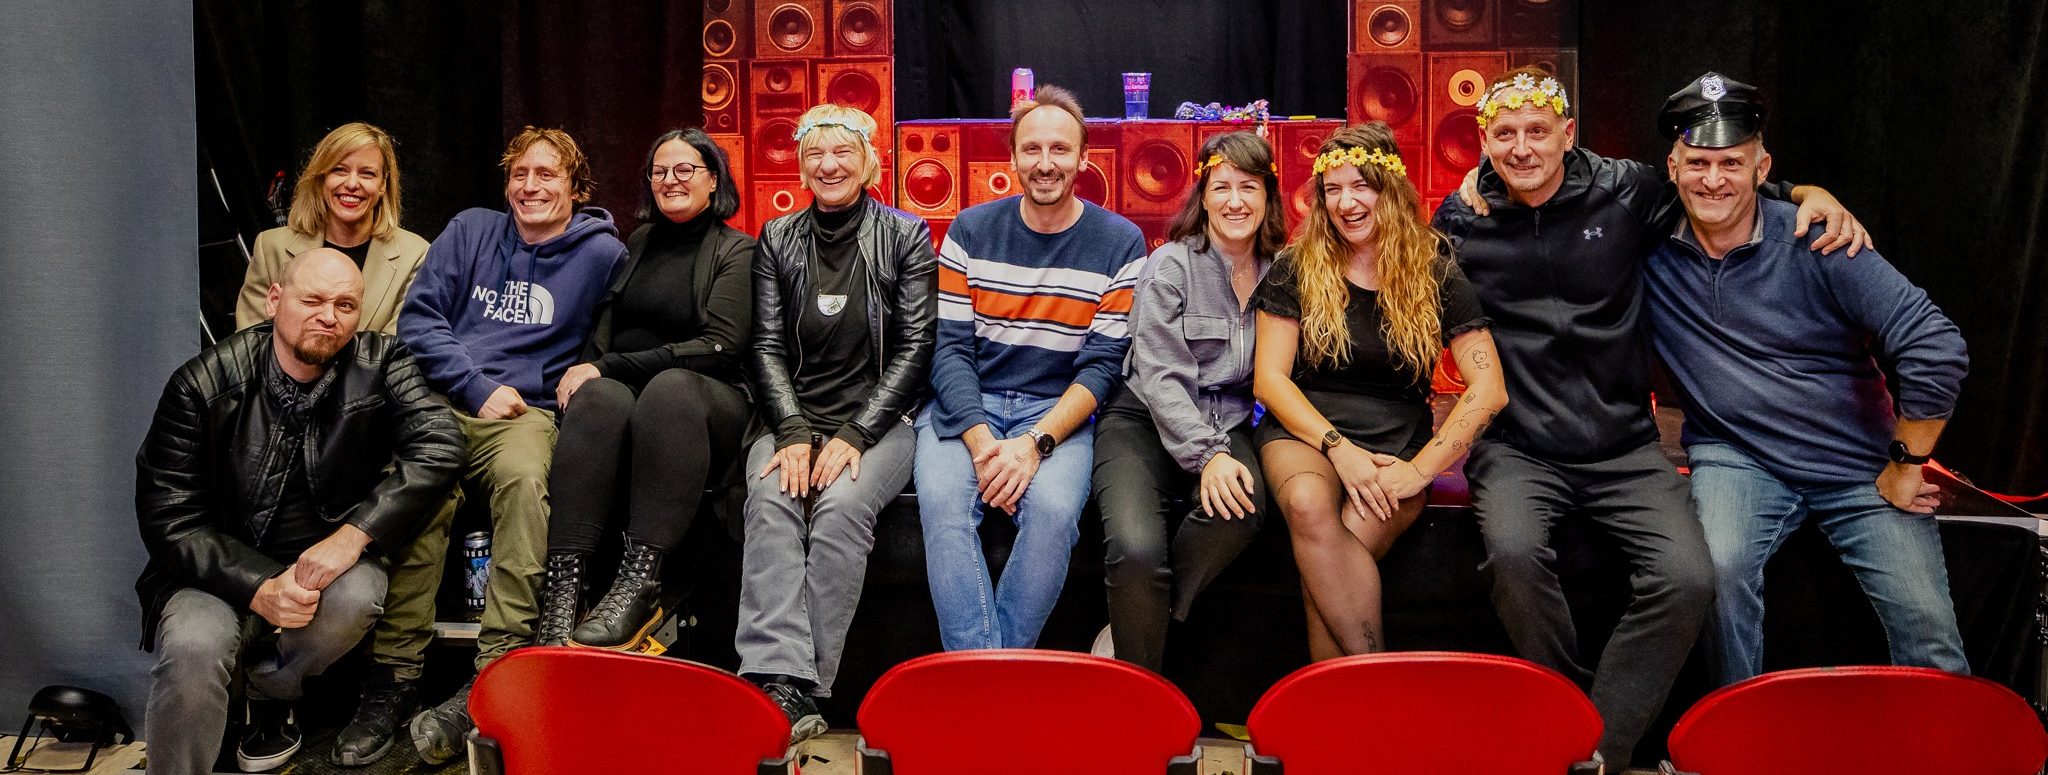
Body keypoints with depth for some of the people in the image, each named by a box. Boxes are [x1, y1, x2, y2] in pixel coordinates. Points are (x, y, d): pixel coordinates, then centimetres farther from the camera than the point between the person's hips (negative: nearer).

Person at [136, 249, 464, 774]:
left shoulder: (378, 365, -6)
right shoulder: (204, 383, -9)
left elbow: (440, 446, -21)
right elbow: (168, 517, -10)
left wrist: (353, 535, -30)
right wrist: (258, 588, -24)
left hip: (328, 561, 2)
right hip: (225, 570, -1)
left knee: (356, 594, -31)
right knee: (194, 646, -31)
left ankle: (270, 692, 3)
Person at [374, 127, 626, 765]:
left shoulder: (602, 252, 11)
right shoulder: (471, 231, 17)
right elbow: (418, 317, 10)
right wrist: (479, 387, -3)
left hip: (528, 413, -1)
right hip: (443, 400, 2)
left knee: (524, 477, -38)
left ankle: (493, 675, -36)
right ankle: (394, 675, -27)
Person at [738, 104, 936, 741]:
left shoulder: (906, 237, 5)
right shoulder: (778, 239, 12)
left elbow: (915, 348, -3)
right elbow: (767, 347, 6)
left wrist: (854, 436, -14)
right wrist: (794, 434, -11)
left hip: (881, 420, -2)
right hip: (793, 418, 2)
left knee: (842, 505, -32)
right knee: (769, 501, -29)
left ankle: (804, 685, -27)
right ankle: (780, 680, -38)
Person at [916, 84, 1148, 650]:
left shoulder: (1120, 243, 1)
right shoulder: (971, 231, 4)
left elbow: (1103, 364, -4)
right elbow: (949, 346, -1)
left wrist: (1035, 443, -18)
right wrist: (981, 443, -18)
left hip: (1057, 409, -1)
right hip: (967, 404, 1)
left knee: (1055, 508, -31)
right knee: (941, 500, -29)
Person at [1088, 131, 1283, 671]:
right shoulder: (1170, 266, -3)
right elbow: (1162, 379, -10)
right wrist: (1206, 455, -24)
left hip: (1226, 427, 3)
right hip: (1144, 421, -3)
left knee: (1241, 506, -33)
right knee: (1137, 550, -30)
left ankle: (1130, 630, -13)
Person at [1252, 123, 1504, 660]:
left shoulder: (1436, 275, 5)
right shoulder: (1296, 270, 6)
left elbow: (1488, 389, 0)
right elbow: (1269, 379, 1)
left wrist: (1422, 469, -11)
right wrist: (1338, 447, -13)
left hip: (1396, 448, 0)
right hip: (1304, 432, 1)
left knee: (1334, 553, -32)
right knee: (1307, 504, -36)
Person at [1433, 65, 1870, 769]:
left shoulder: (1626, 194, 2)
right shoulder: (1461, 222, 1)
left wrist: (1809, 194, 1)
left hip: (1623, 448, 2)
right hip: (1516, 448, -1)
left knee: (1687, 579, -22)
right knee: (1513, 551, -32)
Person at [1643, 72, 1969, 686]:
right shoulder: (1646, 249, -4)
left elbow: (1937, 348, -12)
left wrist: (1905, 466, -8)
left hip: (1860, 468, 0)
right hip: (1737, 458, 0)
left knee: (1930, 634, -10)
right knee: (1721, 566, -29)